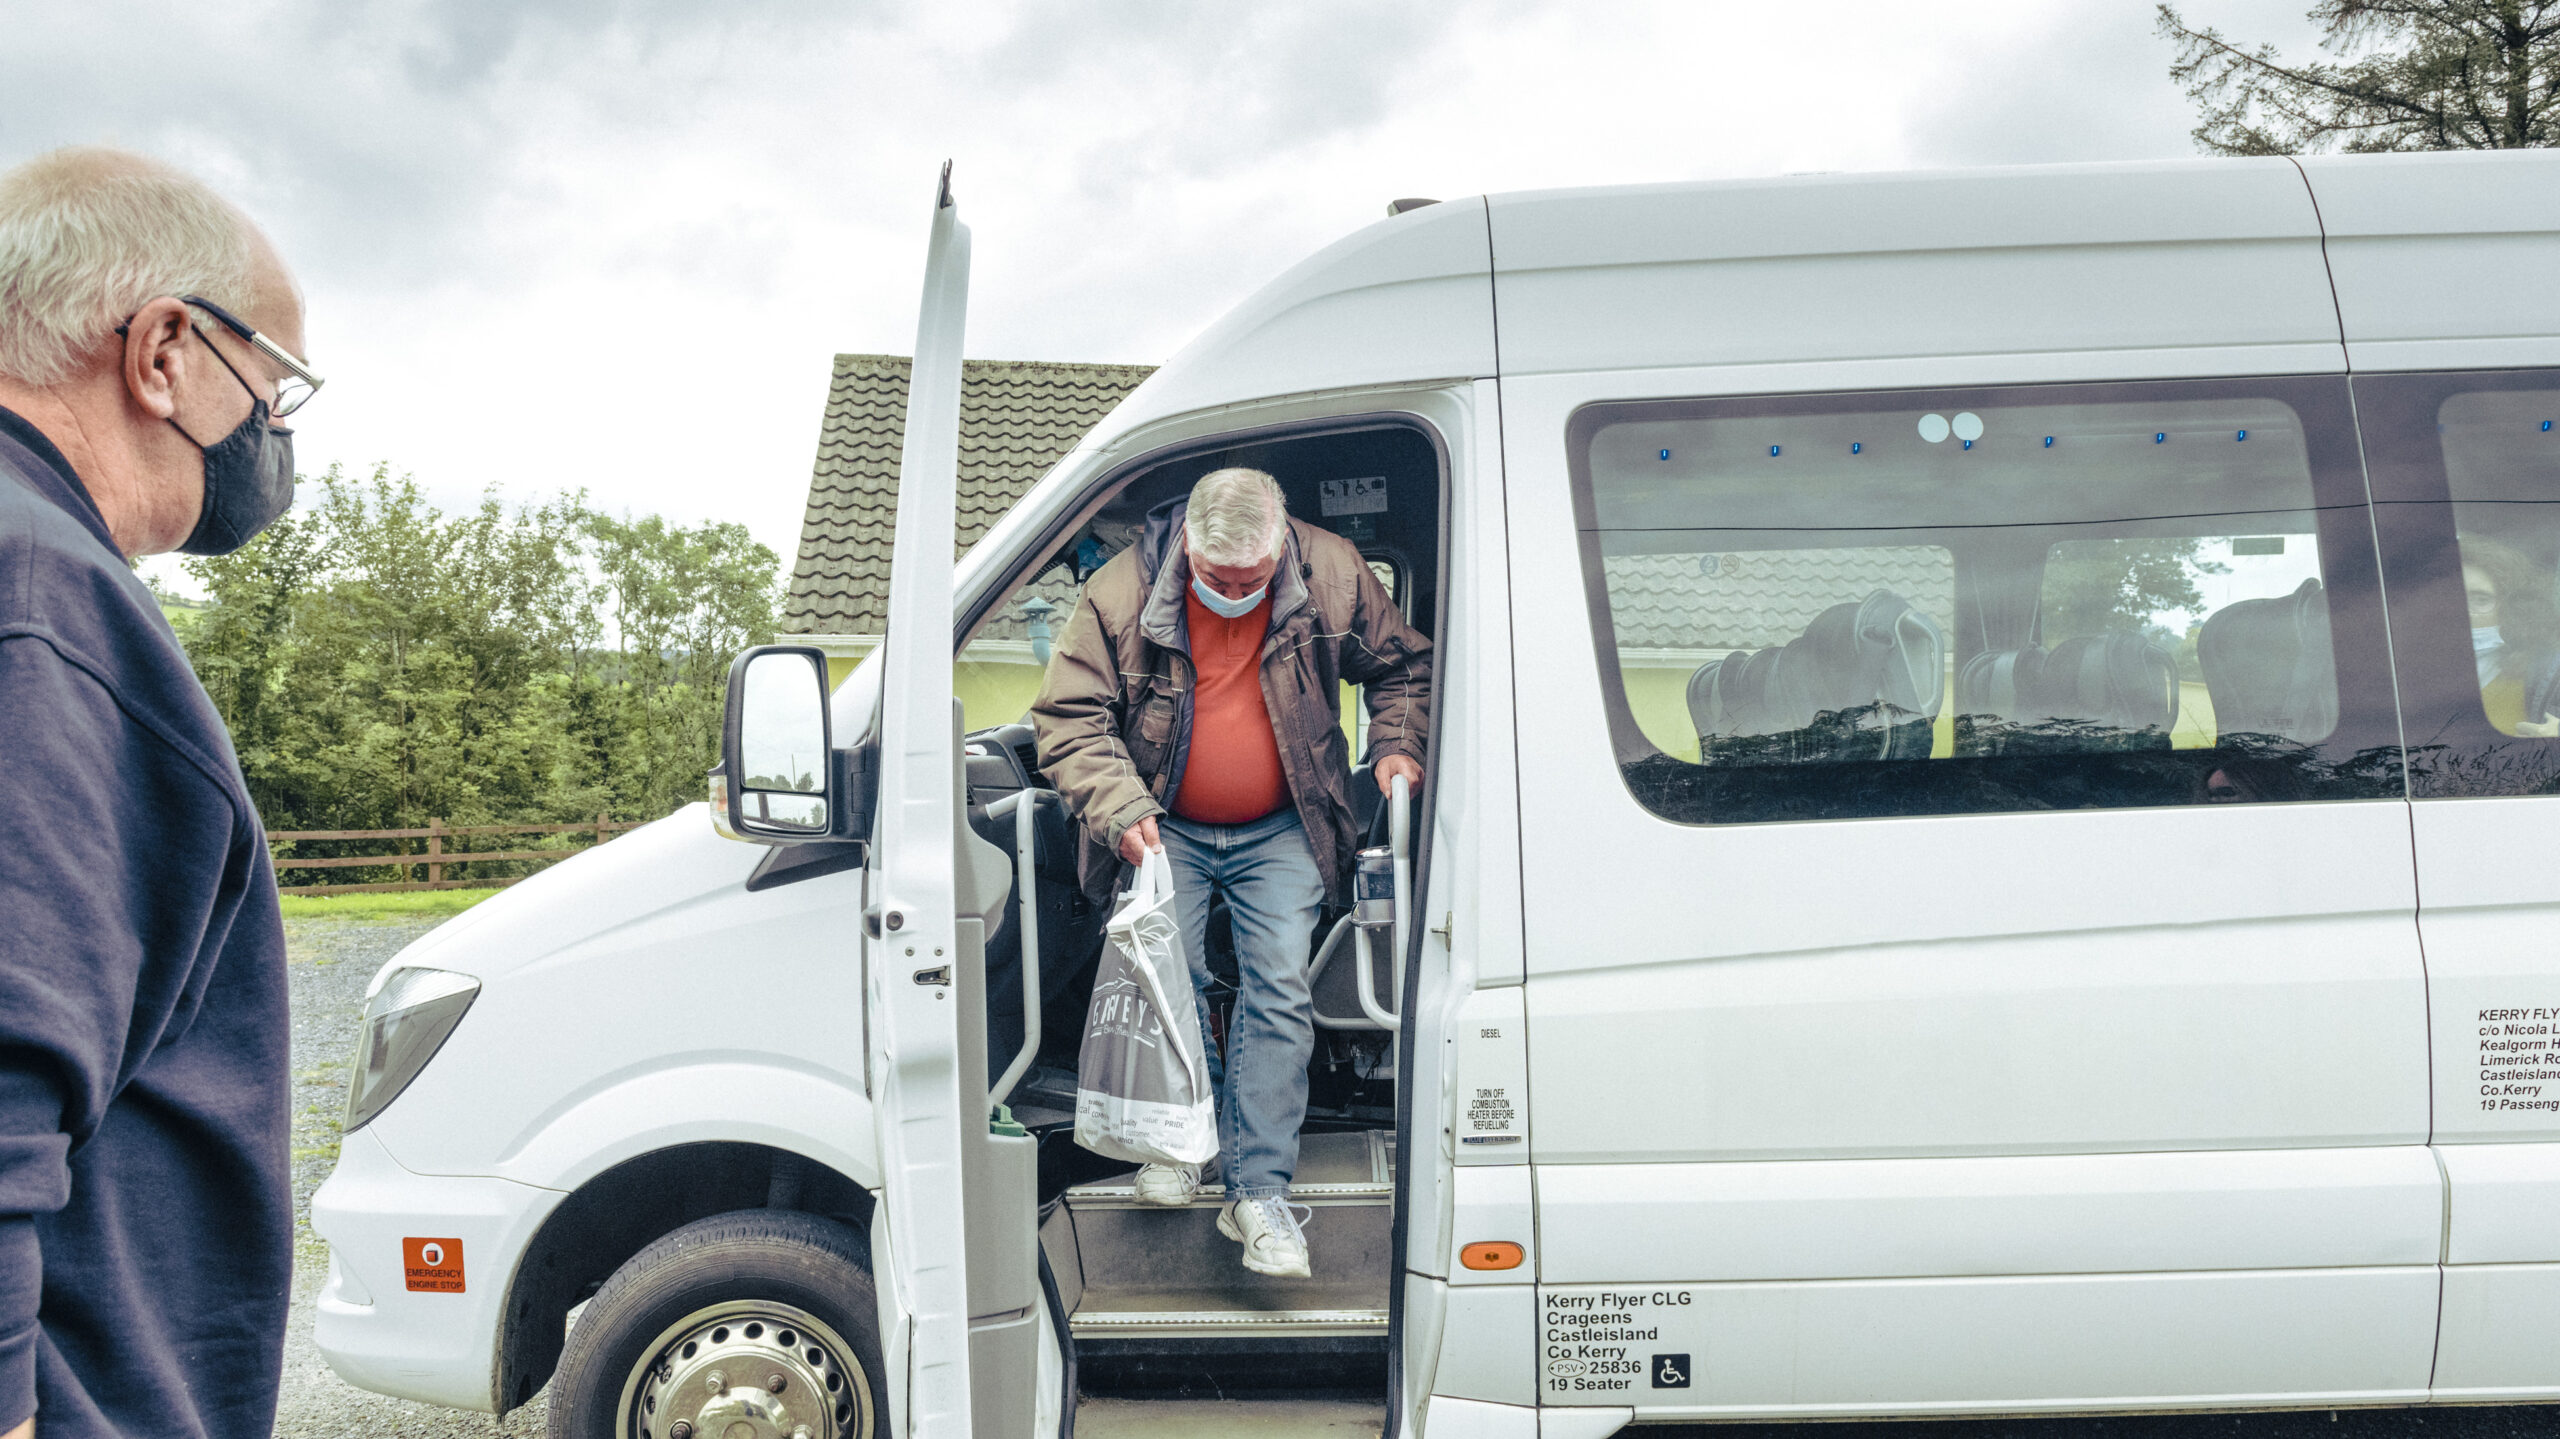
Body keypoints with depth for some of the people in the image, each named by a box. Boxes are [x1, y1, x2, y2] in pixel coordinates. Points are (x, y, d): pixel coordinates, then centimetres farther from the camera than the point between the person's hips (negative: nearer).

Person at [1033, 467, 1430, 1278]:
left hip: (1280, 831, 0)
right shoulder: (1123, 592, -16)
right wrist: (1121, 809, -22)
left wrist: (1396, 746, -11)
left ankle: (1258, 1191, -6)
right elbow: (1068, 715, -11)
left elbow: (1402, 666, 5)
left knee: (1278, 989, -9)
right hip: (1167, 829, 0)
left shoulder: (1332, 574, -12)